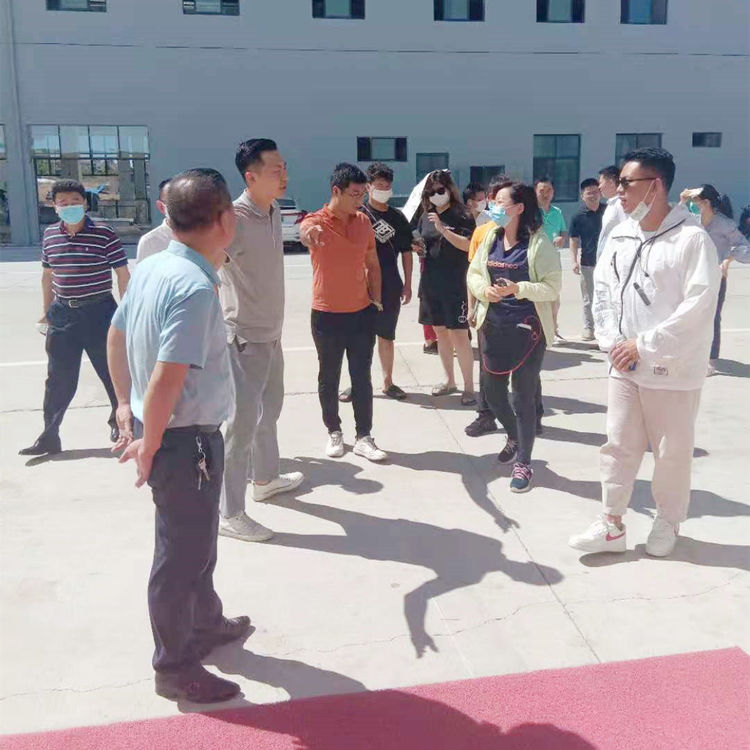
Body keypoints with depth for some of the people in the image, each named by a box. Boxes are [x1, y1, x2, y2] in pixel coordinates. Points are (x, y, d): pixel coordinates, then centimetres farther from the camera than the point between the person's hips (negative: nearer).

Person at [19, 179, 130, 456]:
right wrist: (46, 312, 18)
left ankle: (120, 420, 30)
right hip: (63, 313, 4)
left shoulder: (104, 235, -8)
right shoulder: (50, 236, 7)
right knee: (58, 379, 8)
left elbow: (123, 275, -4)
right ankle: (49, 436, 16)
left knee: (112, 371, 8)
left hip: (99, 312, -4)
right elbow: (48, 275, 17)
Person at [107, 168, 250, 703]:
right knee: (182, 552, 8)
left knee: (197, 538, 26)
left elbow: (116, 335, 13)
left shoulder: (152, 267, 1)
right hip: (186, 439, -9)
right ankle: (175, 668, 28)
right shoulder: (196, 287, -26)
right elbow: (168, 377, -31)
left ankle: (206, 623, 48)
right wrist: (150, 447, -19)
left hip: (159, 425, 9)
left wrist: (126, 403, 20)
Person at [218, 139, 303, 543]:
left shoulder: (274, 212, 6)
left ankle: (265, 478, 42)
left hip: (271, 333, 9)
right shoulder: (233, 219, -22)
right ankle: (229, 514, 8)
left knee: (269, 409, 22)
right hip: (244, 337, -9)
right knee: (242, 422, -3)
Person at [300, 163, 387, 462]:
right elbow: (305, 232, -36)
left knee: (362, 377, 6)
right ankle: (334, 432, 25)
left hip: (362, 313, 3)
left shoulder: (363, 222, 4)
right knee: (329, 378, 9)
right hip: (327, 315, -3)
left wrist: (376, 299, 8)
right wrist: (308, 233, -60)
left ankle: (364, 437, 14)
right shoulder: (316, 221, -10)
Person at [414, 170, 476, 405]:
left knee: (459, 335, -7)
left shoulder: (461, 216, -6)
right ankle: (449, 380, 27)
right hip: (431, 284, 6)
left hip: (455, 285, -6)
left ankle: (469, 386, 2)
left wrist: (442, 229, -26)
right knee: (440, 333, 14)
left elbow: (467, 245, -19)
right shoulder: (426, 216, 10)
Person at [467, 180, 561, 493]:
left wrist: (518, 288, -25)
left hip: (527, 329, -6)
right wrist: (484, 290, -10)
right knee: (493, 393, 14)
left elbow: (552, 287, -12)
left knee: (523, 397, 1)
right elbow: (473, 273, 11)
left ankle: (523, 462, 16)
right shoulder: (490, 237, 5)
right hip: (493, 326, 6)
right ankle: (514, 437, 44)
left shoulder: (539, 242, -11)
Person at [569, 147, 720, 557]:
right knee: (618, 445, 10)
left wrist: (644, 345, -18)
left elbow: (698, 306, -19)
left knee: (672, 451, 9)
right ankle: (611, 526, 21)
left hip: (672, 368, -5)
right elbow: (602, 290, 9)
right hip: (623, 365, 5)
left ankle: (667, 522, 31)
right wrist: (611, 342, -5)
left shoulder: (692, 238, -13)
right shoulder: (619, 236, 6)